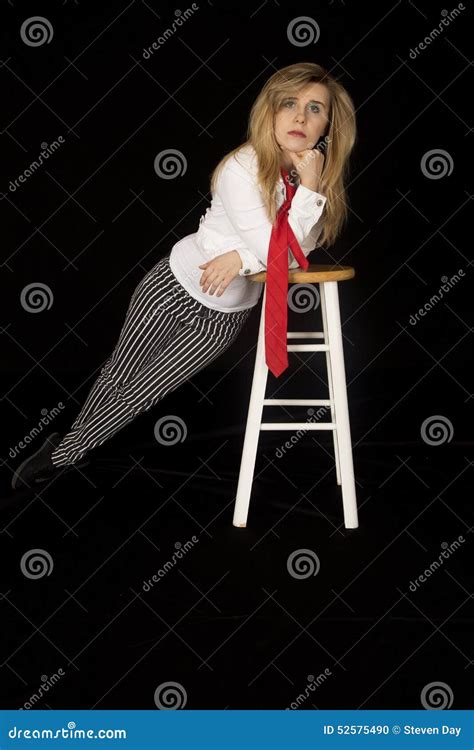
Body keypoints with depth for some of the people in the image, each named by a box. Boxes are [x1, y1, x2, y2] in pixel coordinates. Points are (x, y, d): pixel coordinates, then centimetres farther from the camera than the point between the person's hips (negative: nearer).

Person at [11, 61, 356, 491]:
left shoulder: (320, 175, -10)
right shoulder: (242, 169, -26)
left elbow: (300, 251, -12)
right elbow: (278, 251, -29)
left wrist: (243, 258, -27)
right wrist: (307, 192, -35)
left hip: (224, 316, 4)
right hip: (175, 284, -3)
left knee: (140, 393, 9)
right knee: (117, 374, 13)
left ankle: (66, 454, 30)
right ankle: (69, 439, 40)